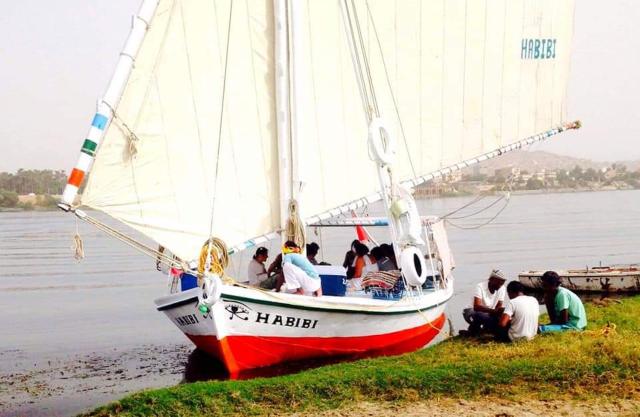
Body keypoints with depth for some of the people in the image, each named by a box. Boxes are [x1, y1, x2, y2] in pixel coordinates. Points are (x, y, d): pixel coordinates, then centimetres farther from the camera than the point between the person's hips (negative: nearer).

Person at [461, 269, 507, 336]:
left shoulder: (502, 288, -10)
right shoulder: (480, 287, -24)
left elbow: (499, 307, -12)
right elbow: (476, 306, -36)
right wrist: (494, 311, -49)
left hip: (489, 314, 5)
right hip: (472, 312, -5)